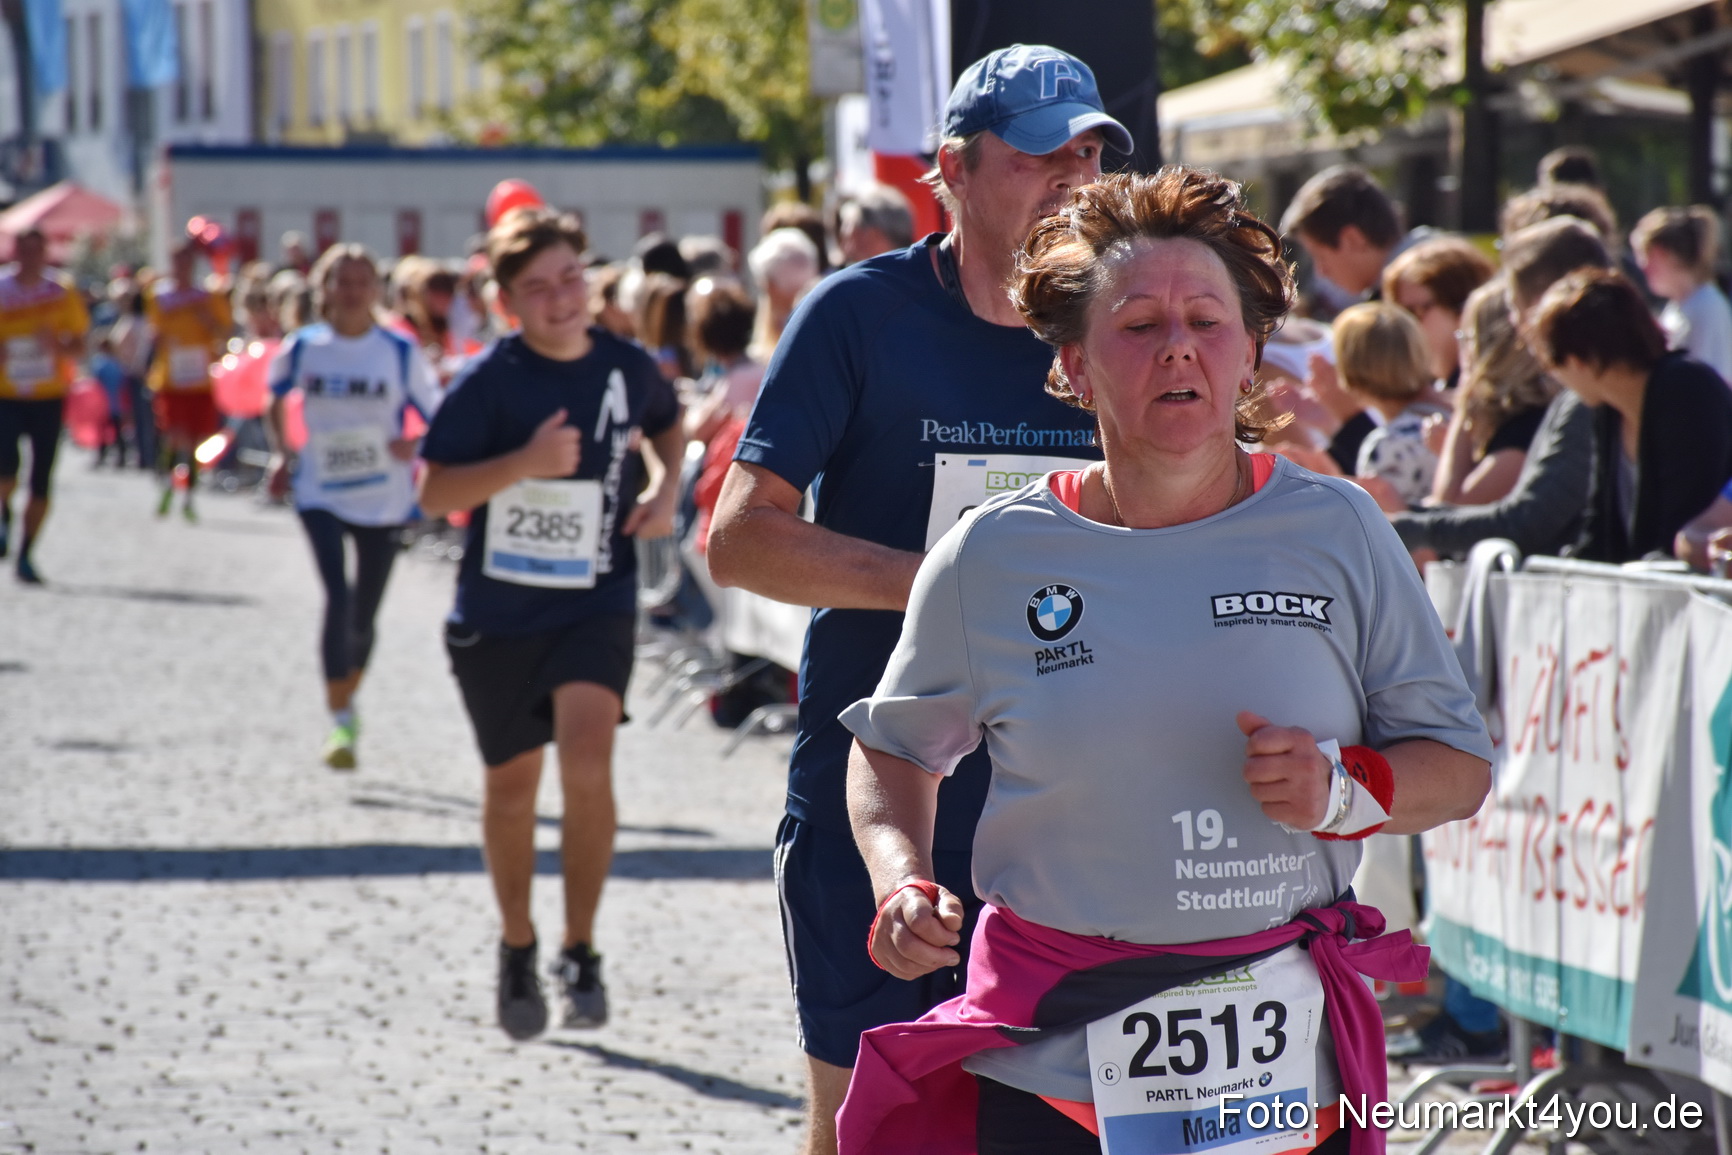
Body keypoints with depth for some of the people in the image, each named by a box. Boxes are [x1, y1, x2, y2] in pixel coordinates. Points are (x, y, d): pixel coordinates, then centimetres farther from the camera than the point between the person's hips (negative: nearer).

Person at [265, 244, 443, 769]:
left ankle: (348, 698, 38)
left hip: (384, 499, 1)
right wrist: (281, 454, 5)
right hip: (321, 494, -1)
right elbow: (275, 399, 17)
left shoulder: (400, 353, -7)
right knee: (338, 598, -18)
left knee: (363, 614, 11)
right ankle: (339, 721, -14)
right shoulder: (302, 348, -2)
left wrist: (414, 445, -23)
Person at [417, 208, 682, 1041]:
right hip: (498, 612, 0)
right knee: (512, 785, 13)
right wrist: (526, 462, -26)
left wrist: (667, 489, 3)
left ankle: (581, 953, -8)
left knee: (587, 761, -21)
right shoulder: (490, 380, -10)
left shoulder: (627, 368, -1)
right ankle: (517, 950, 35)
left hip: (596, 605, 0)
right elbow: (435, 493, -14)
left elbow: (667, 424, 22)